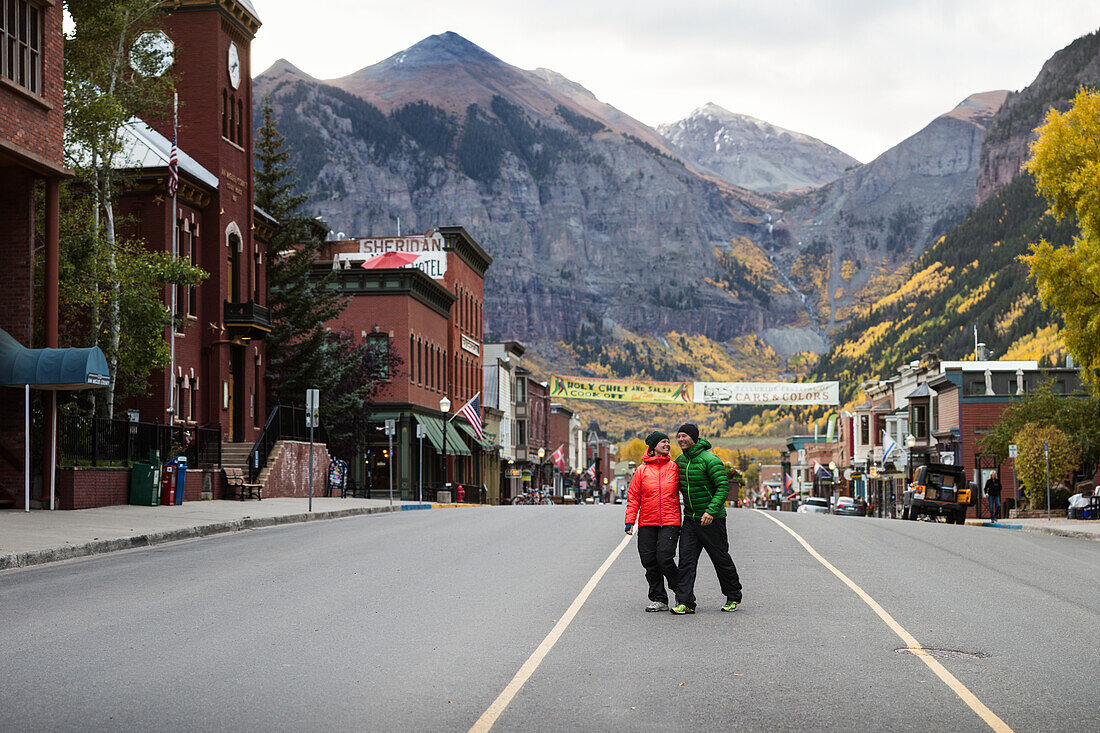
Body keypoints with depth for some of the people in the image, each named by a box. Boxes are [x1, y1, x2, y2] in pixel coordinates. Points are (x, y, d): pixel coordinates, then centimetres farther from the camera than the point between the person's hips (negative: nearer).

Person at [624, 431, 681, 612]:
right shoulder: (642, 470, 6)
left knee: (664, 558, -14)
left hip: (670, 523, -2)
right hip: (647, 524, 2)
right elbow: (633, 497, 6)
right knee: (649, 562, 1)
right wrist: (630, 521, -2)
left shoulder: (674, 468, 7)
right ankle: (659, 599, 12)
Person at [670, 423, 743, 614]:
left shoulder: (710, 460, -15)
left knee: (721, 560, 6)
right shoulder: (680, 461, 7)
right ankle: (685, 602, -7)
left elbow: (723, 487, -19)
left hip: (712, 520, -6)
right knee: (686, 560, -5)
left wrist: (711, 510, -29)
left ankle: (733, 598, 23)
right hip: (690, 519, 6)